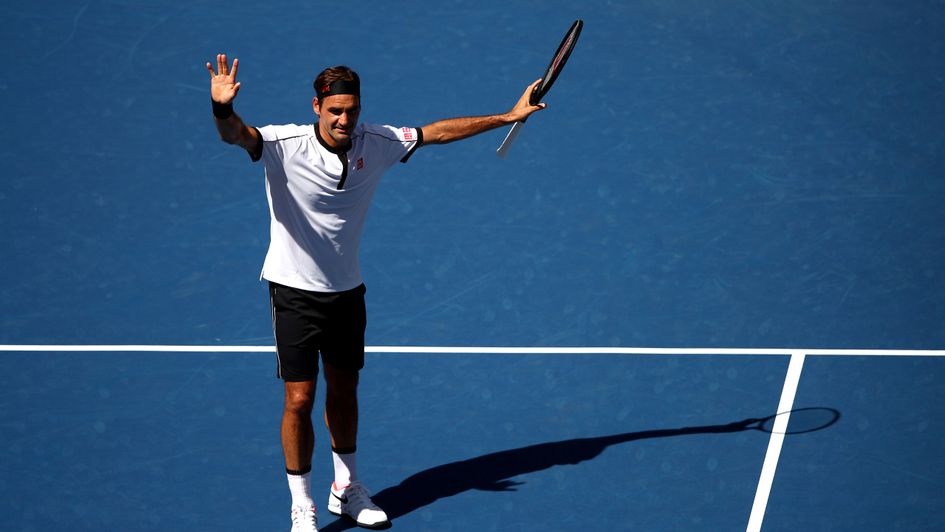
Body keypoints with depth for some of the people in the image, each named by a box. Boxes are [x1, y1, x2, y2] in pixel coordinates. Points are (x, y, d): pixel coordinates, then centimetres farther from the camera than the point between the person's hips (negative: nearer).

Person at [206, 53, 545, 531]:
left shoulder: (376, 143, -5)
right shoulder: (285, 145, -20)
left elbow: (437, 132, 7)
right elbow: (238, 135, -38)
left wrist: (509, 116, 12)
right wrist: (223, 110, -62)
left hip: (347, 290, 5)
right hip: (296, 291, -5)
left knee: (344, 390, 17)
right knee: (300, 399, -4)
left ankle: (346, 490, 36)